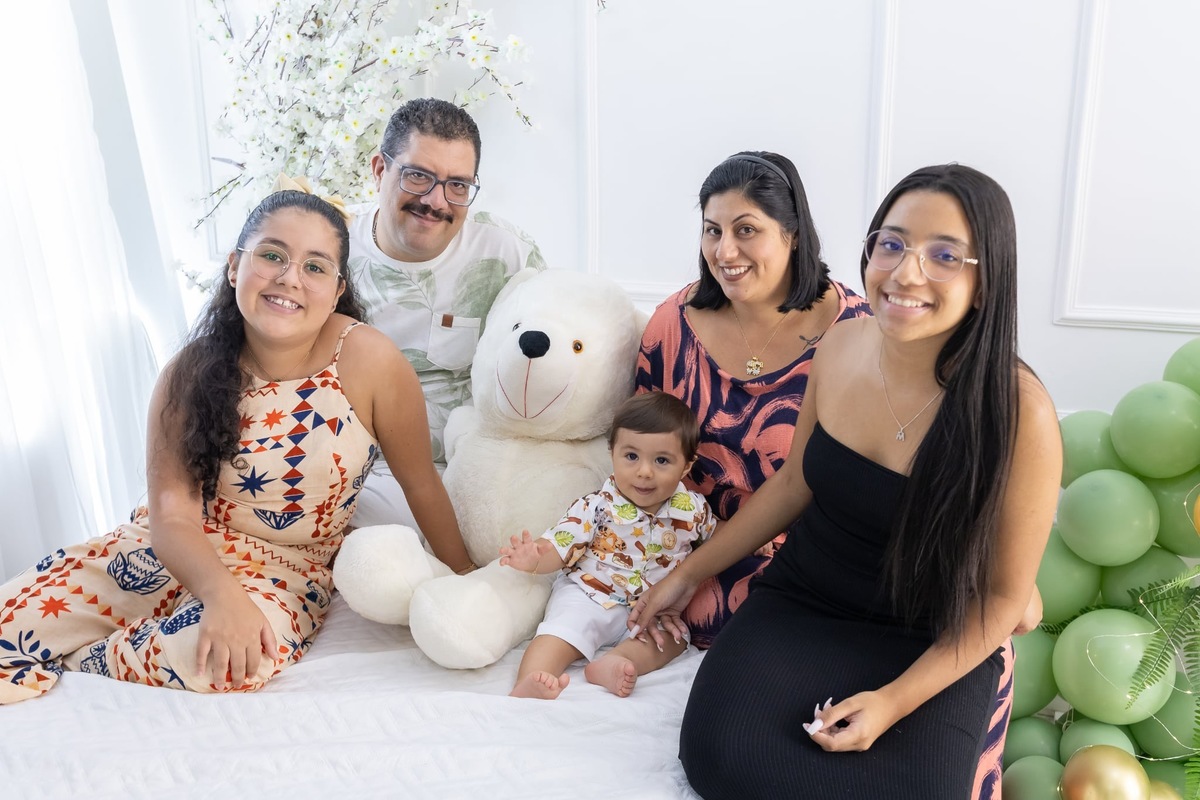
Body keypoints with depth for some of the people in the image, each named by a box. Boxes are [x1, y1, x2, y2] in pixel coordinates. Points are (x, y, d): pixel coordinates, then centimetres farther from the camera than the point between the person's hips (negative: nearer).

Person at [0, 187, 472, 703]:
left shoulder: (368, 360, -19)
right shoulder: (194, 371, -10)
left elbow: (422, 484, -9)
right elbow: (173, 512, -15)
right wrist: (220, 592, -35)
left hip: (285, 569, -2)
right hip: (171, 551, 2)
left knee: (229, 659, -34)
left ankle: (68, 661, -5)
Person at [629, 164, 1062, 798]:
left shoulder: (1018, 412, -19)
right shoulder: (842, 346, -6)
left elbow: (1004, 594, -9)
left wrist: (896, 700, -17)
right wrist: (689, 574, 13)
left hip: (932, 643, -2)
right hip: (800, 601, 3)